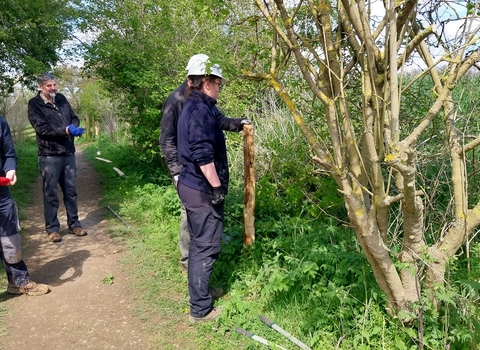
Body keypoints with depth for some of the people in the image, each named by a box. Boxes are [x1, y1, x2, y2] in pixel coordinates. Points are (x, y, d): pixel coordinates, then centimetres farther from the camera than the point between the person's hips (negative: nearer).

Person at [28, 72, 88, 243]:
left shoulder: (61, 99, 9)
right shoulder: (34, 104, -7)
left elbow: (74, 117, 13)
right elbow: (42, 128, -17)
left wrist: (74, 126, -10)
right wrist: (66, 131, -24)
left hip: (68, 153, 5)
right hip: (49, 155, -5)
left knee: (71, 191, 12)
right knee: (51, 193, 2)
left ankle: (73, 224, 23)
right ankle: (52, 228, 13)